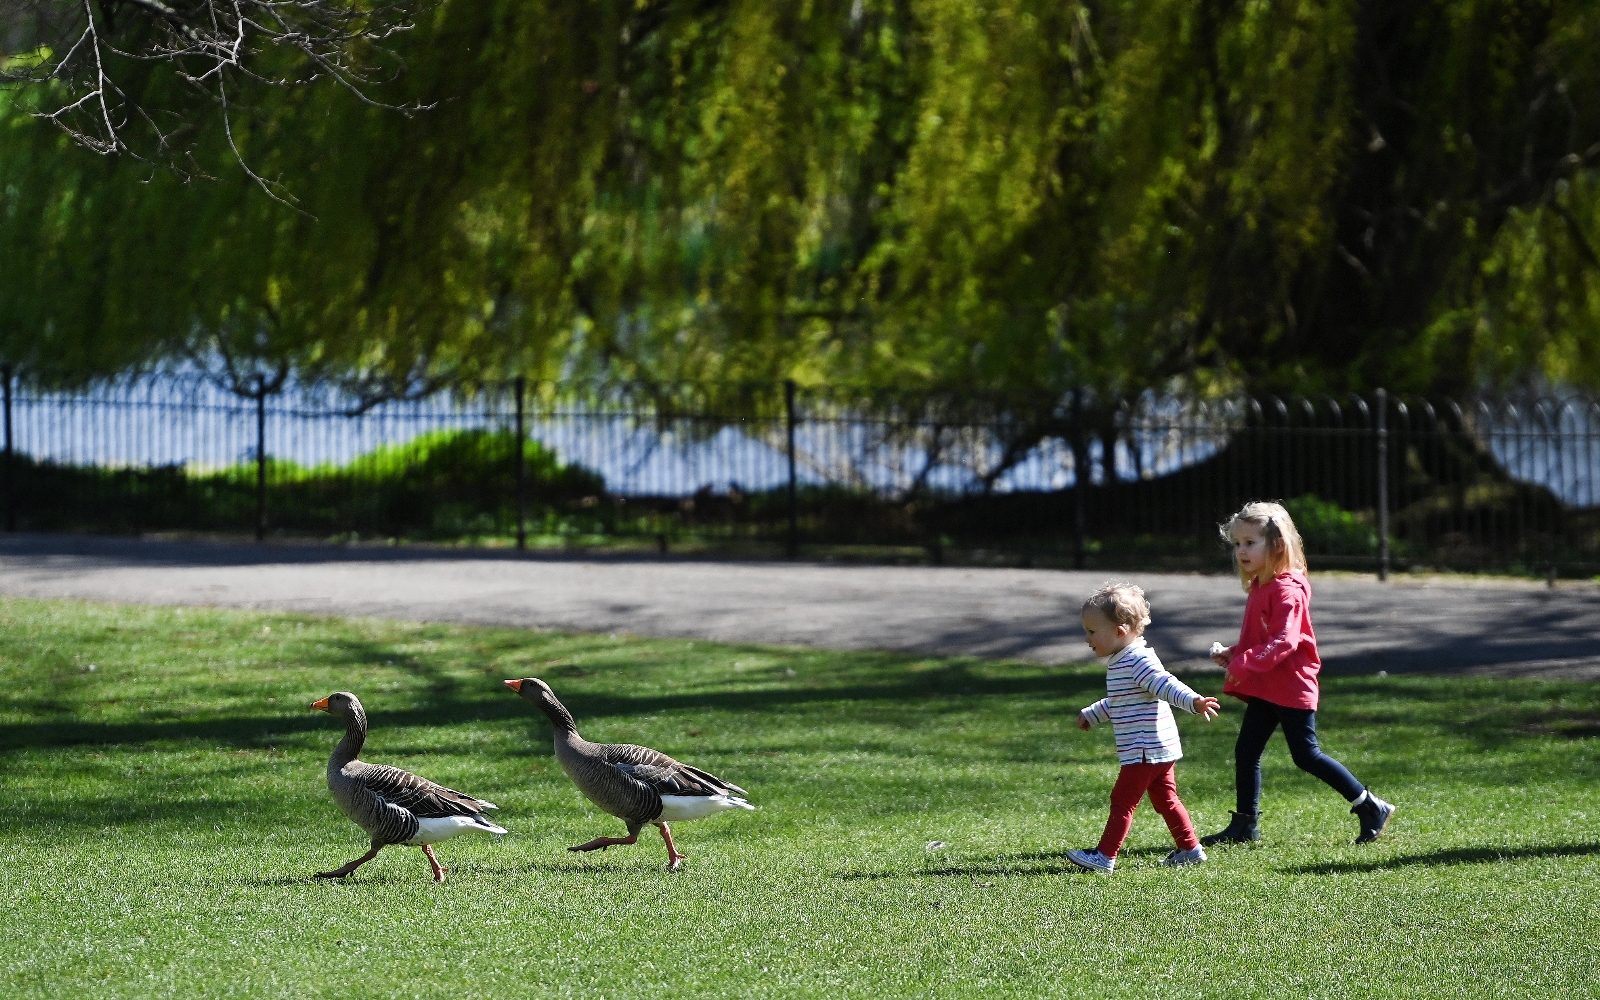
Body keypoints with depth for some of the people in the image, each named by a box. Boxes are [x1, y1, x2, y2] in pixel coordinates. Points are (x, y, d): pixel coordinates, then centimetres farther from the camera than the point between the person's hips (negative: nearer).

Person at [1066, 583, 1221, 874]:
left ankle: (1105, 856, -2)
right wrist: (1091, 715, 44)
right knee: (1165, 799, 16)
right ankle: (1190, 849, 22)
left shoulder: (1139, 661, -18)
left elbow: (1167, 685, -31)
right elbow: (1118, 701, 32)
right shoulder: (1121, 662, 15)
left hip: (1145, 750, -10)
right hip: (1160, 751, 10)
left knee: (1122, 801, -5)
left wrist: (1193, 701, -47)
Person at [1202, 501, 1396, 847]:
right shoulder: (1259, 587, 12)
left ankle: (1372, 808, 5)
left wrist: (1244, 664, -35)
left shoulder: (1287, 590, -19)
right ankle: (1245, 824, 15)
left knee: (1306, 755, -5)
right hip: (1265, 689, 9)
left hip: (1292, 689, -9)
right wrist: (1232, 654, 7)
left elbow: (1283, 641, -29)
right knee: (1246, 751, 7)